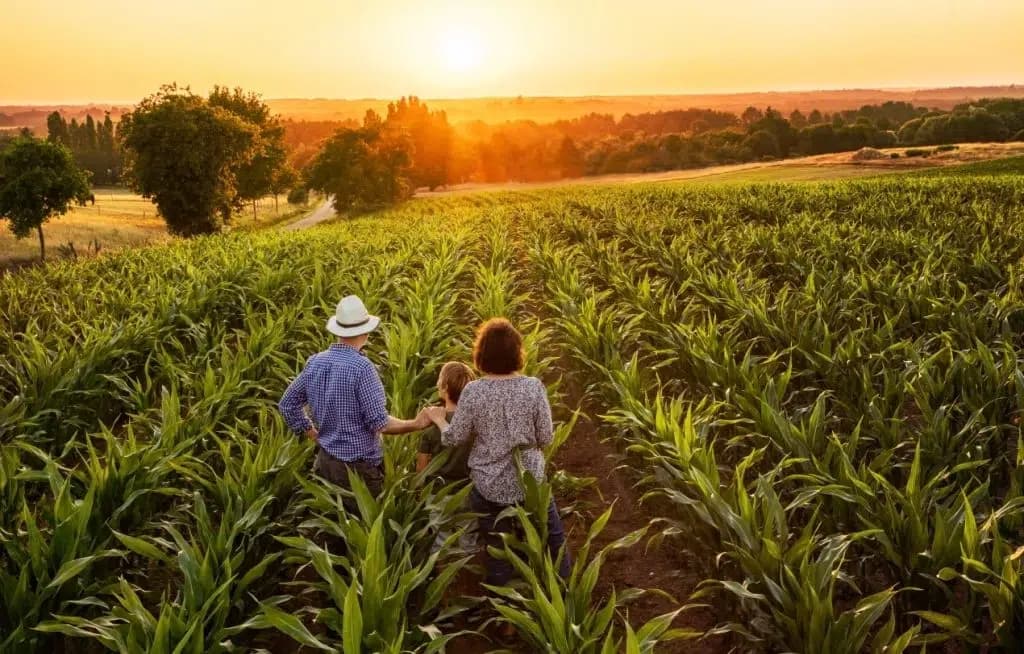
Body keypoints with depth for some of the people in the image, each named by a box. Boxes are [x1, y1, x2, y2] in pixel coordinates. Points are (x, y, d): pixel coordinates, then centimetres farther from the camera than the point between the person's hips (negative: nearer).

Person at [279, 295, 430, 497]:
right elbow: (379, 423, -19)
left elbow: (287, 404, 11)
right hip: (359, 466, -6)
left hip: (326, 461, 6)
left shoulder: (315, 362, 0)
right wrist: (416, 424, -7)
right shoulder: (361, 367, -20)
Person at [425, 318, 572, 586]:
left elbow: (454, 438, -6)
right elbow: (546, 438, -7)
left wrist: (438, 419, 14)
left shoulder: (473, 391, -15)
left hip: (490, 485, 0)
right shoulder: (534, 387, -13)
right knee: (552, 534, 22)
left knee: (498, 552, 15)